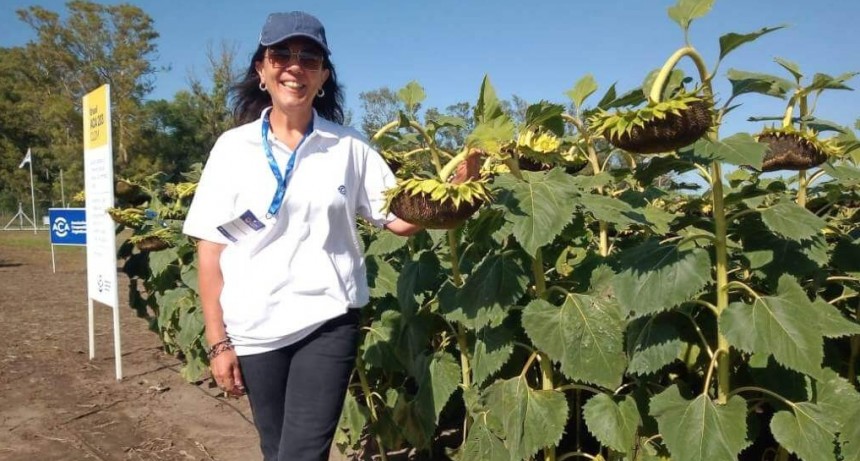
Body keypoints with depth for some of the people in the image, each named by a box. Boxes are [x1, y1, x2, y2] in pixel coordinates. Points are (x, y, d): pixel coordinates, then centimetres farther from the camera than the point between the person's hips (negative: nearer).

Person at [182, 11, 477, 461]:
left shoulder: (349, 147, 1)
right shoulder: (233, 147, 0)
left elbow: (403, 218, 0)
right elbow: (210, 249, 0)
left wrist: (457, 182, -16)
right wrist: (218, 342, -3)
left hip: (328, 323, -1)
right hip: (254, 330, 1)